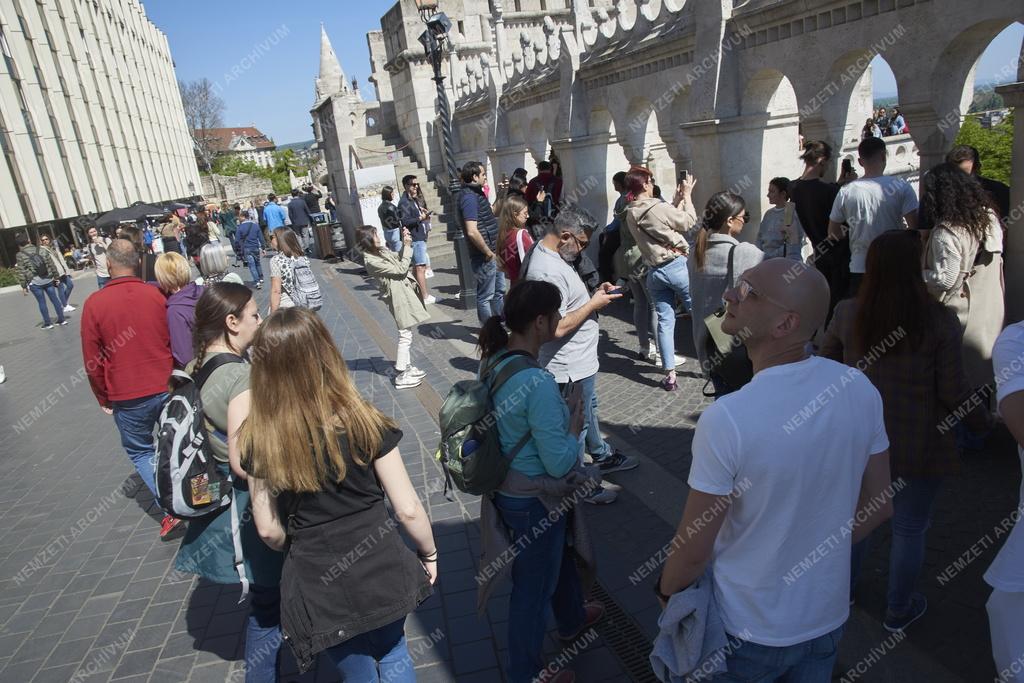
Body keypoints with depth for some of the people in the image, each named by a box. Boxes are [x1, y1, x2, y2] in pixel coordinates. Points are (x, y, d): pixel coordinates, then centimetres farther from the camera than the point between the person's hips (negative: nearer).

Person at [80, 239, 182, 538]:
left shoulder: (95, 303, -11)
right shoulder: (157, 295, -7)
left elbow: (93, 362, -4)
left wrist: (104, 399, 10)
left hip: (128, 398, -2)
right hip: (167, 388, 2)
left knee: (140, 451, 16)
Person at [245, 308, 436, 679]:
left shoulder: (258, 441, -13)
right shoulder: (364, 422, -17)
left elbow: (269, 530, -4)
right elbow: (407, 509, -13)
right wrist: (429, 553, 6)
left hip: (317, 587, 1)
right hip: (381, 572, 0)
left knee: (357, 674, 25)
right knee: (393, 656, 30)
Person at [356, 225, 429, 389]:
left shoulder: (381, 250, 5)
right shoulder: (372, 261, -21)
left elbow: (399, 258, 18)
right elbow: (401, 269, -19)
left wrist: (405, 244, 2)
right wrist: (408, 246, -15)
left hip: (404, 293, 9)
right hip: (398, 297, -9)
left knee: (406, 334, 18)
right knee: (405, 335, -4)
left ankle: (406, 367, 30)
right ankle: (401, 376, 4)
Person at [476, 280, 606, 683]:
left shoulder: (494, 361, -5)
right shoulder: (537, 382, -32)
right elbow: (559, 462, -26)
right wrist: (576, 420, -12)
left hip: (508, 487, 9)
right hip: (534, 502, -9)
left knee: (561, 553, 33)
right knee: (534, 586, 15)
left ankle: (571, 619, 60)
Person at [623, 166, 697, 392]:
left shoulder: (631, 215, 5)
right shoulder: (659, 208, -17)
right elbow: (689, 222, -2)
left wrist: (678, 199, 17)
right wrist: (687, 195, 8)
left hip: (654, 271, 6)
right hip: (677, 265, -6)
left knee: (665, 321, 9)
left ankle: (670, 374, 9)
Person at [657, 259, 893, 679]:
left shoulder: (726, 419, -32)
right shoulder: (859, 389, -13)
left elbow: (694, 550, -21)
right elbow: (878, 506, -1)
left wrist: (666, 590, -1)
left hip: (750, 628, -5)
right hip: (828, 616, 5)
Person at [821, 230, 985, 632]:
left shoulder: (847, 314, -12)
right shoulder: (939, 322, -18)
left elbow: (825, 363, 2)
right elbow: (953, 391, -12)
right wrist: (980, 418, 8)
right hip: (919, 444, -2)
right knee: (910, 529, 16)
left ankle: (844, 588, 42)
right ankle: (899, 611, 35)